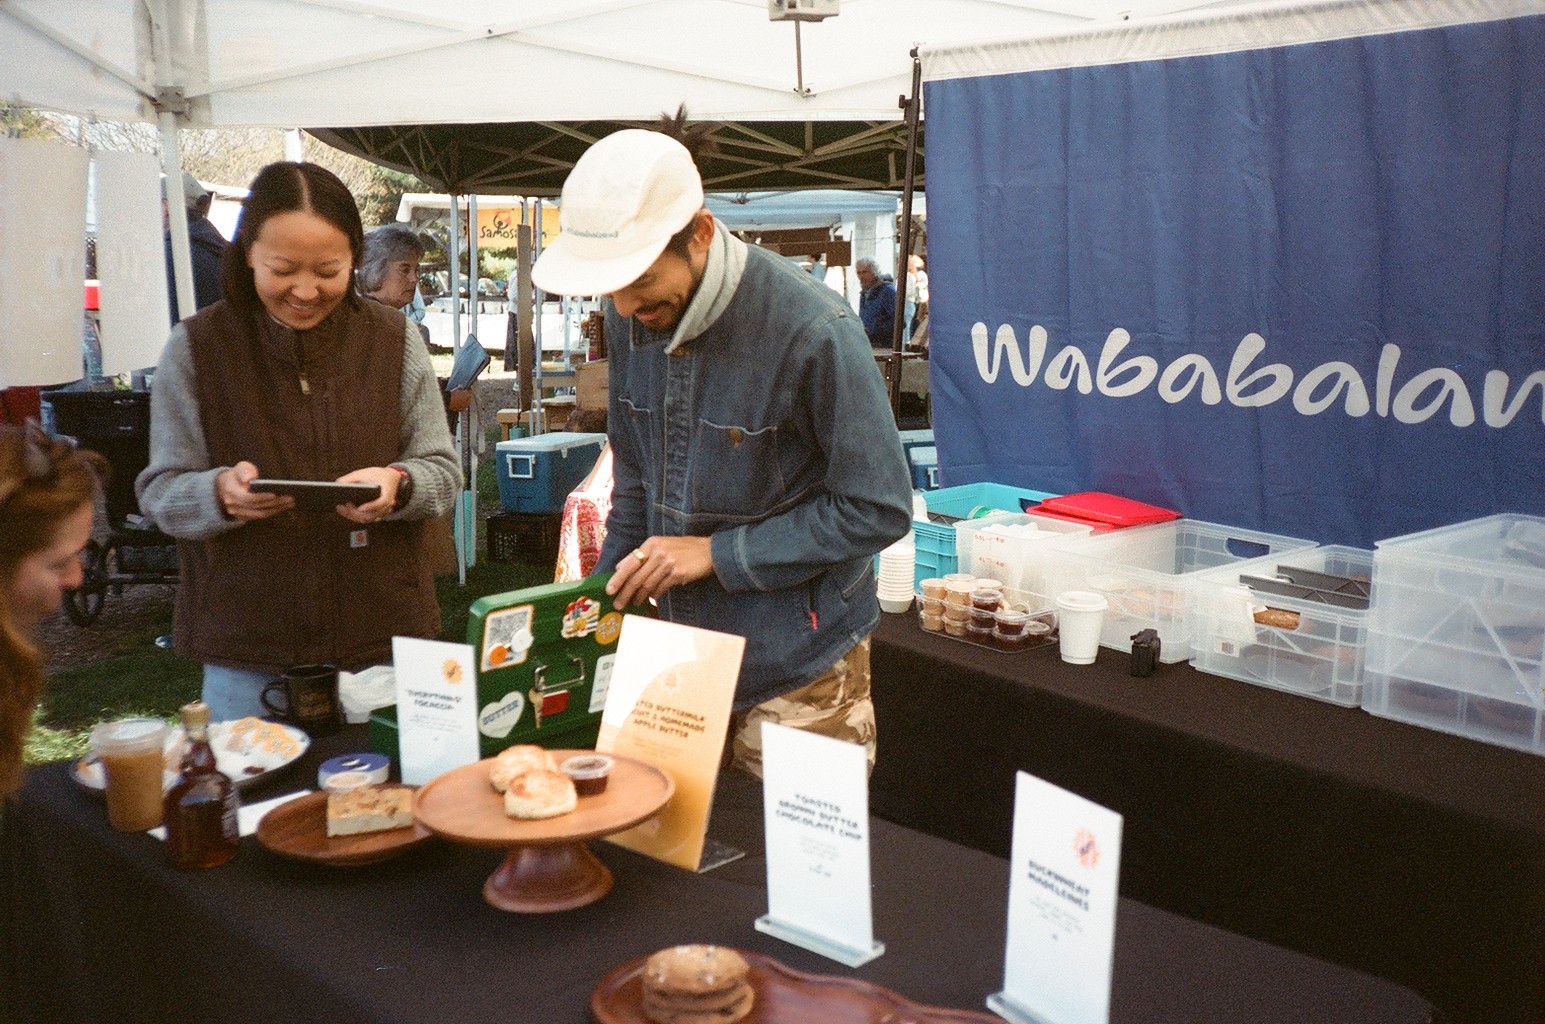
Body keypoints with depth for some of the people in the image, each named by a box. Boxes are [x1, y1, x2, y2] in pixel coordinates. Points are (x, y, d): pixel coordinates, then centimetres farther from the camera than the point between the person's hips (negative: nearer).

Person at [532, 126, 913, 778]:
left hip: (796, 674, -5)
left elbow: (878, 509, -18)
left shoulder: (813, 331, -22)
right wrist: (604, 599, 8)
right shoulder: (630, 318, -1)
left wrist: (717, 552, -17)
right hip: (677, 653, 6)